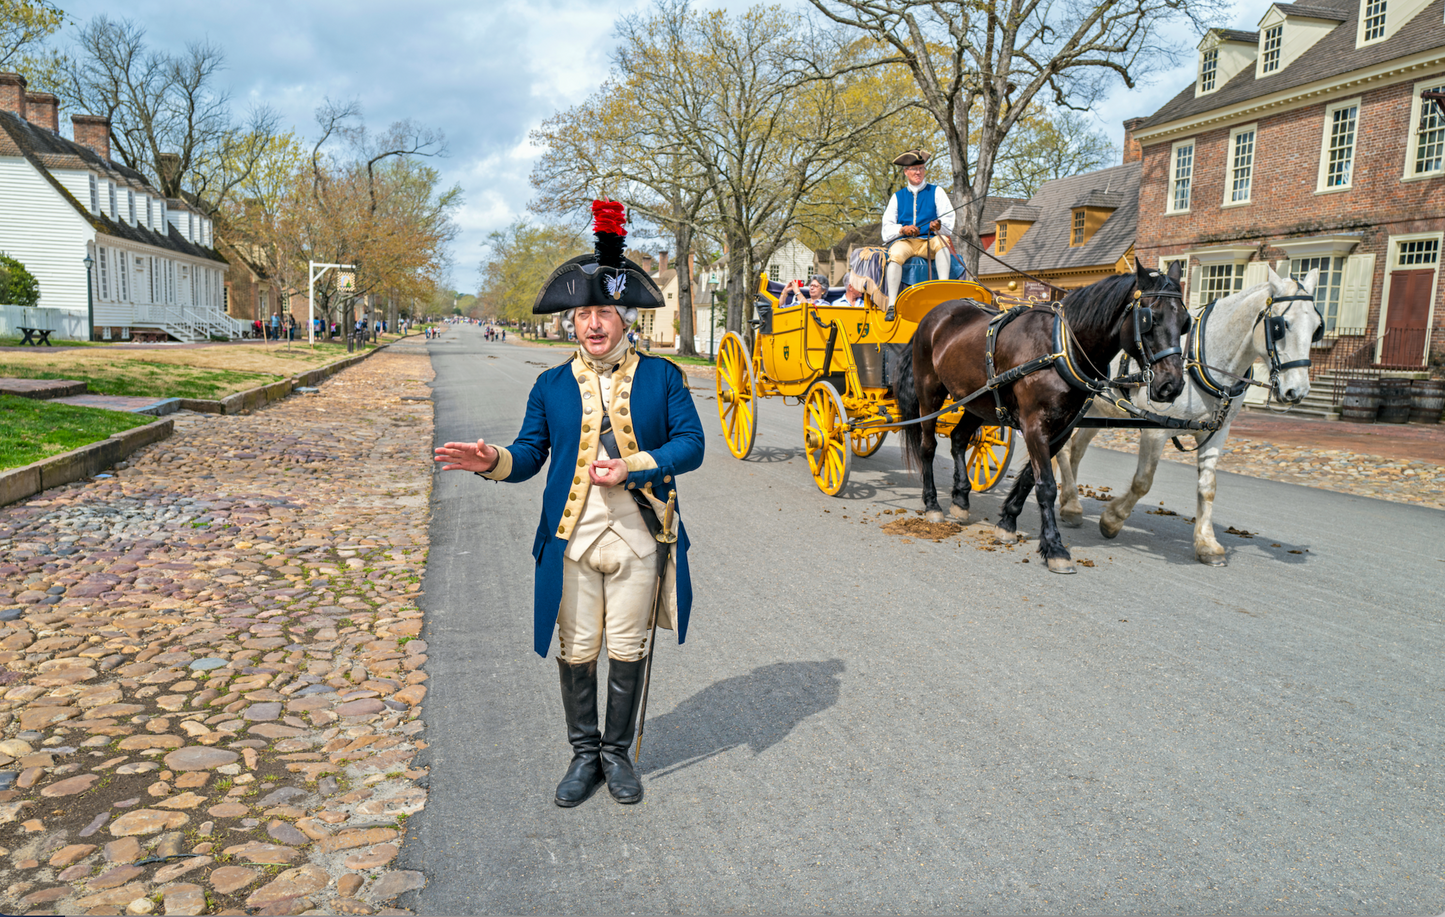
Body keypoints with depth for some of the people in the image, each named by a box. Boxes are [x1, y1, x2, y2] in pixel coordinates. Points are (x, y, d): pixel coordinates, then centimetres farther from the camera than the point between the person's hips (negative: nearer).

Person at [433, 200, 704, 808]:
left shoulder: (662, 377, 2)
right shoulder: (551, 386, 7)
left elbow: (690, 443, -3)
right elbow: (530, 452, 6)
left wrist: (633, 467, -16)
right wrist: (494, 461, -16)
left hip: (638, 537, -1)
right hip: (572, 539, 1)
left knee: (628, 649, 10)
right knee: (576, 651, 9)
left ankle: (617, 752, 29)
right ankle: (584, 753, 29)